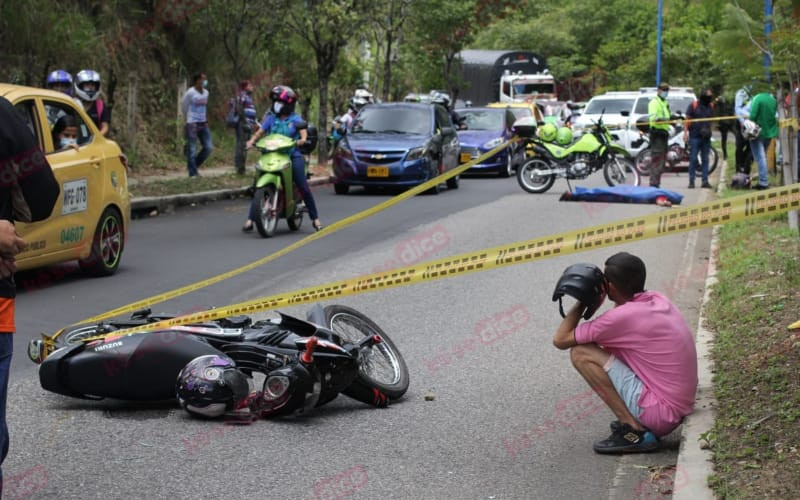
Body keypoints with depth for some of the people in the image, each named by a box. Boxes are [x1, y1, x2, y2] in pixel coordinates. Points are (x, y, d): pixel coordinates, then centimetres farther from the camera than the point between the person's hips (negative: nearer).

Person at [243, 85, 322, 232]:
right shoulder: (271, 118, 12)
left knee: (304, 187, -8)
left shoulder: (295, 119, 8)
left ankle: (315, 218, 4)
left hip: (293, 155, -1)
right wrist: (252, 140, -12)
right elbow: (260, 131, 6)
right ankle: (250, 219, -10)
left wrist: (302, 139, -26)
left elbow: (303, 131, -4)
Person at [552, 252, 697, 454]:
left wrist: (581, 302, 3)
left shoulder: (622, 316, -17)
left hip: (659, 413, -9)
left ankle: (634, 432, -10)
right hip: (680, 409, 9)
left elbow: (560, 340, -8)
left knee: (581, 353, -9)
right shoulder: (659, 300, 7)